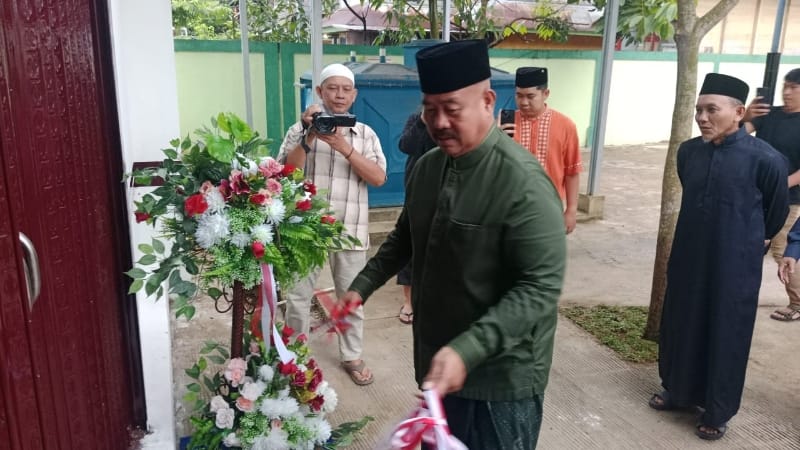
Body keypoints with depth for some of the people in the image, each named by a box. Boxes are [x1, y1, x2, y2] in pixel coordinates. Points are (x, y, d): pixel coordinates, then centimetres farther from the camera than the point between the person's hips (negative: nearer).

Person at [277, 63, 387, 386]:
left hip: (350, 229, 1)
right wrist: (310, 137, -18)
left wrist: (343, 146, -17)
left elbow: (378, 178, -7)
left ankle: (352, 356, 30)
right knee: (298, 296, 9)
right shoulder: (300, 130, 3)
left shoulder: (366, 134, 6)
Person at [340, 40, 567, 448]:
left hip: (500, 377, -7)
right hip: (437, 361, 7)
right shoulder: (425, 168, 1)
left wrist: (467, 350, -33)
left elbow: (541, 288, -25)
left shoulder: (524, 183, -23)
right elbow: (404, 236, 16)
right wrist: (362, 286, 7)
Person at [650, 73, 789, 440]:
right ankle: (679, 390, 37)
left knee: (726, 335, 9)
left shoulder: (765, 159, -17)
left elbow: (777, 213, 1)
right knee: (681, 326, 16)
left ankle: (717, 411, 27)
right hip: (687, 259, 5)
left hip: (735, 265, -4)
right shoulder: (688, 152, -3)